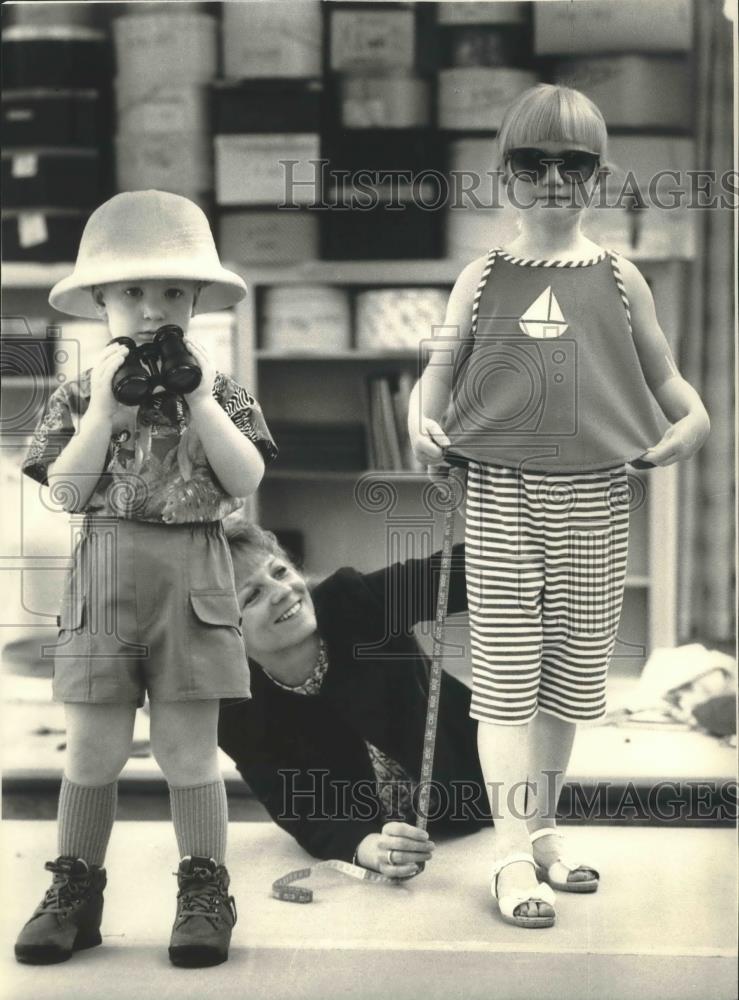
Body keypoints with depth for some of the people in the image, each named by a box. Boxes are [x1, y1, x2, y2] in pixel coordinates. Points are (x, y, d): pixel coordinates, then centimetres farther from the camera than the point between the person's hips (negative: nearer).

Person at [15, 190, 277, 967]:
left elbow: (246, 482, -6)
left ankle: (205, 891, 14)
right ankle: (75, 888, 18)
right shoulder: (78, 396, 4)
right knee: (93, 748, 5)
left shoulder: (220, 391, 5)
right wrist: (106, 409, -12)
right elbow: (65, 493, -5)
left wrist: (201, 401, -11)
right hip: (105, 575, 1)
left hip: (193, 575, -1)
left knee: (188, 749, 3)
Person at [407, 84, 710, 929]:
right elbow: (439, 369, 9)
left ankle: (542, 828, 27)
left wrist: (692, 416, -4)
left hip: (595, 496, 2)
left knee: (570, 676, 10)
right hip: (500, 491, -1)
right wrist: (421, 419, -10)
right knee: (506, 674, -2)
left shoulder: (618, 279, 8)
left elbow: (660, 371, 14)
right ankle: (514, 853, 4)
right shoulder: (483, 280, 6)